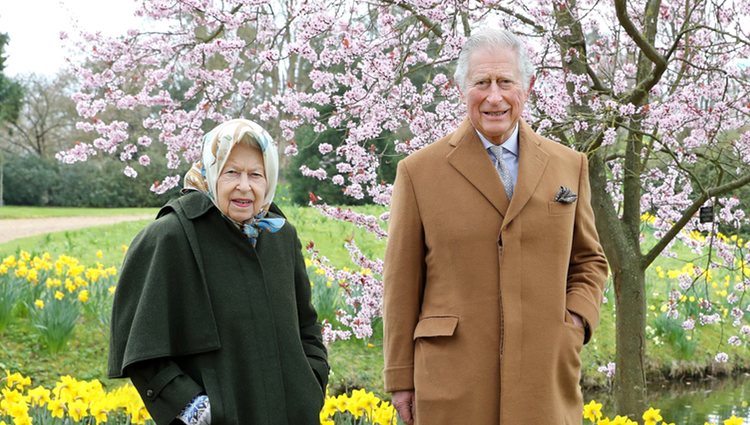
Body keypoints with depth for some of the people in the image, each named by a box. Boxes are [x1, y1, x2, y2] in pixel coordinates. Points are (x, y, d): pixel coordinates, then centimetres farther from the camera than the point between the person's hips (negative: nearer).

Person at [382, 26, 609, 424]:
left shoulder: (569, 166, 9)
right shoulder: (419, 172, 1)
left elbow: (589, 260, 19)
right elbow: (402, 283, 3)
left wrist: (577, 320, 0)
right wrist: (401, 379, 3)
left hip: (547, 381, 2)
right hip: (454, 385, -2)